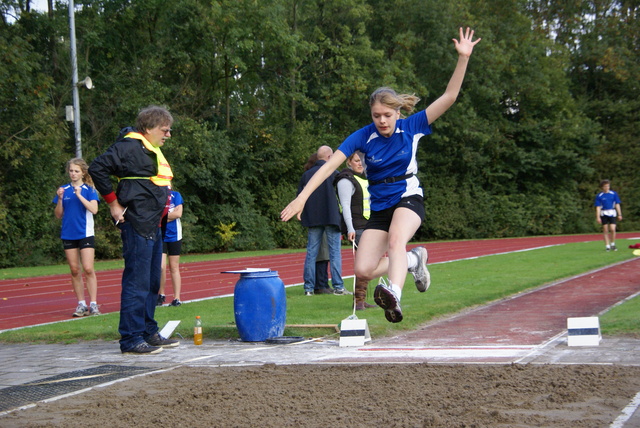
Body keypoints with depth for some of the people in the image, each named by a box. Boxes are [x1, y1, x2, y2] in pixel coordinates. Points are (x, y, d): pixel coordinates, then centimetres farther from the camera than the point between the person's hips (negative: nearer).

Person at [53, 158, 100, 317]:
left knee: (88, 269, -10)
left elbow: (94, 209, -14)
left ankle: (93, 304, -5)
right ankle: (81, 304, 11)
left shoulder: (89, 189, 0)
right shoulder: (64, 190, 8)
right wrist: (59, 199, -7)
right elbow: (58, 215, 8)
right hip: (68, 235, 3)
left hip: (85, 234, -3)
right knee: (74, 270, 5)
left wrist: (79, 195, -18)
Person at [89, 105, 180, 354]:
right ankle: (131, 339, -5)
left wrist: (163, 214, 16)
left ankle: (149, 333, 24)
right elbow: (97, 169, -17)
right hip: (137, 225, -10)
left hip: (153, 227, 10)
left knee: (152, 282, 15)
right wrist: (114, 204, -14)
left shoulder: (152, 151, 19)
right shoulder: (129, 146, -11)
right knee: (137, 282, -8)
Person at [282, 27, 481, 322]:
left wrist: (463, 58, -21)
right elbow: (330, 165, -15)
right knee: (363, 271, -6)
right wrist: (302, 197, -25)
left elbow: (449, 97, -10)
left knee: (396, 239, -37)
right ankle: (412, 260, 21)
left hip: (408, 199, -3)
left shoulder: (411, 127, -7)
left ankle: (393, 295, -61)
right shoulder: (363, 137, -9)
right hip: (379, 207, 3)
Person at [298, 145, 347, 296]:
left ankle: (309, 287, 3)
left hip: (312, 220, 4)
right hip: (331, 217, -4)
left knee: (311, 253, 5)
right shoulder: (333, 173, -3)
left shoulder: (306, 175, 9)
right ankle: (338, 286, -2)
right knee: (335, 252, 0)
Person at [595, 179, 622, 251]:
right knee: (605, 230, 2)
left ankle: (613, 244, 10)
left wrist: (619, 214, 5)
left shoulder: (614, 194, 4)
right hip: (603, 214, 0)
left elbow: (617, 205, 8)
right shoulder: (599, 196, 1)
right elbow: (598, 207, 1)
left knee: (612, 229, -11)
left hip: (612, 213, 0)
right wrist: (598, 217, -6)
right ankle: (607, 246, 10)